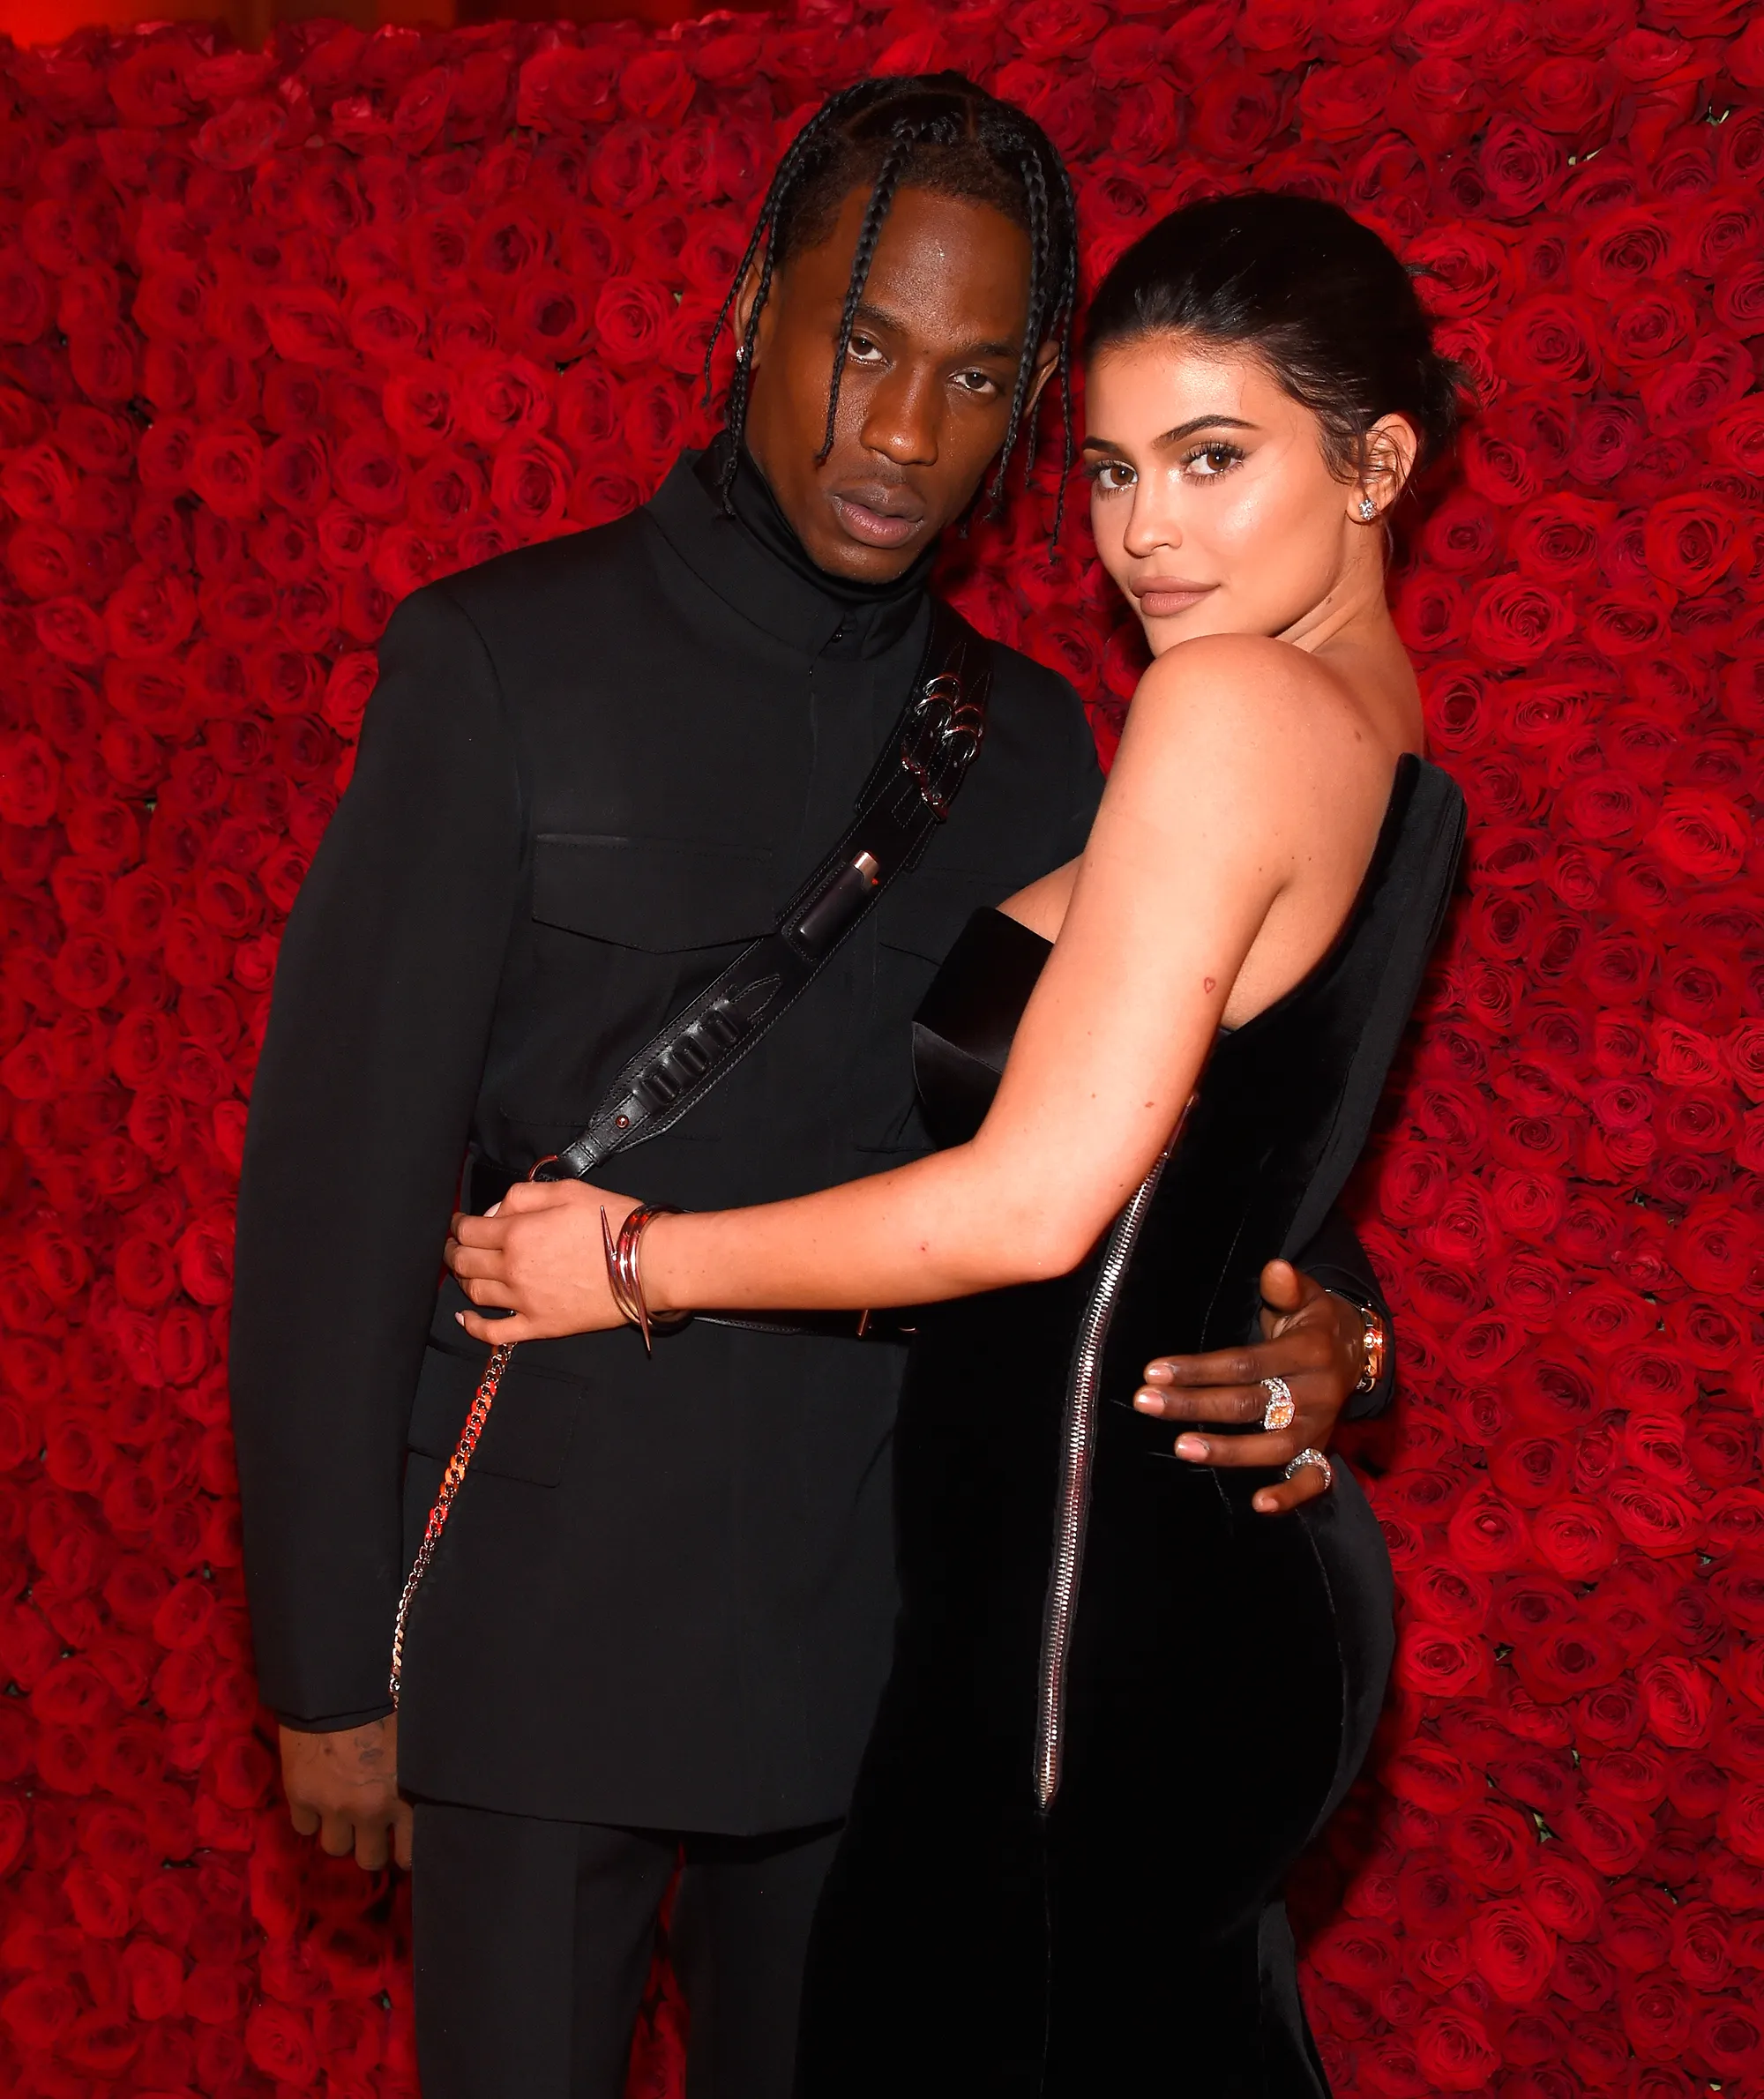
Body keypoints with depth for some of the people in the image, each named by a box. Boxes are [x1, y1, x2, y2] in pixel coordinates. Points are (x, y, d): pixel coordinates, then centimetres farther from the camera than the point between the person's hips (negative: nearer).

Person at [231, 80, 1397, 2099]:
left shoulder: (1027, 741, 5)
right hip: (545, 1626, -3)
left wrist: (1319, 1315, -11)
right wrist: (329, 1661, -9)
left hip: (882, 1629, 4)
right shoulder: (502, 664, -7)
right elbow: (341, 1178, -8)